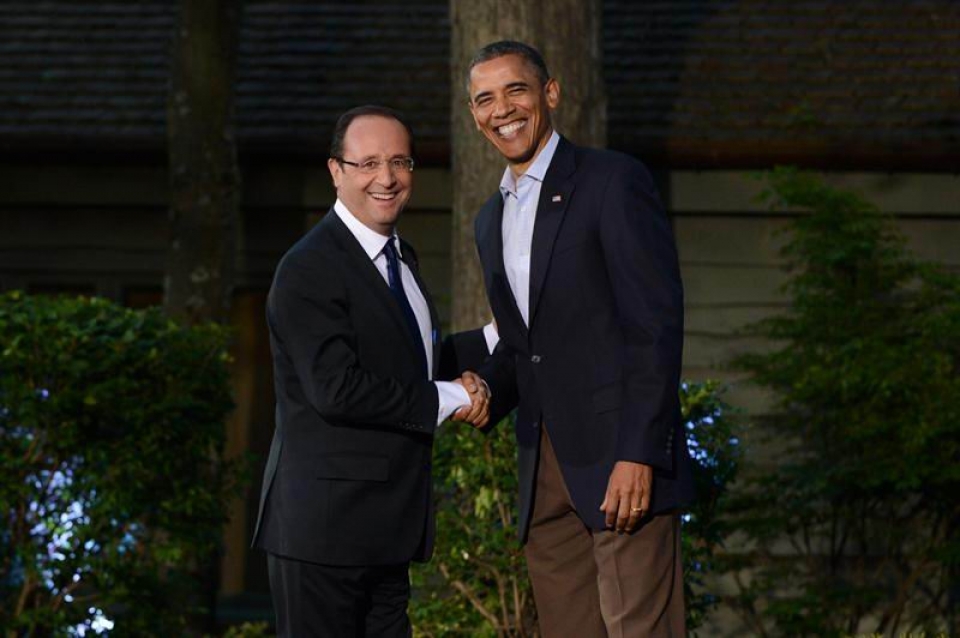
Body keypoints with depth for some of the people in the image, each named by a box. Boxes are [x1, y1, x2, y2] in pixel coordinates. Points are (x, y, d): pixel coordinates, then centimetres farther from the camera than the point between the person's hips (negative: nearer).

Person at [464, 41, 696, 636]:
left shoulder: (614, 181, -6)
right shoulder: (492, 219, 18)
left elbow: (656, 323, -12)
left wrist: (638, 455, -19)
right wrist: (483, 388, 3)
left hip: (621, 461, -7)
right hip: (544, 472, 7)